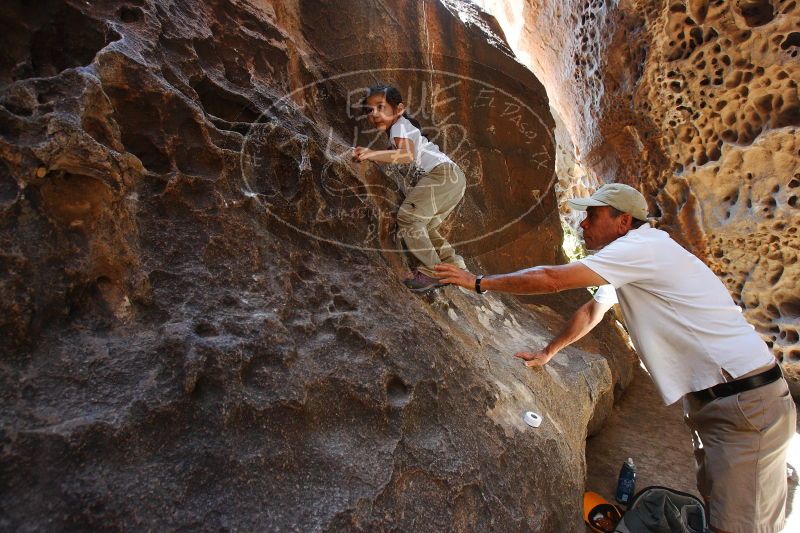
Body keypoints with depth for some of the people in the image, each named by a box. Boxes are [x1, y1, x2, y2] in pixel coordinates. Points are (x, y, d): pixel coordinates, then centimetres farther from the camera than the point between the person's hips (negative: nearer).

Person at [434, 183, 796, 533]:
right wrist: (547, 353, 24)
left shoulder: (643, 247, -20)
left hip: (745, 401, -10)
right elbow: (590, 312, 21)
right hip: (708, 398, 10)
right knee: (714, 504, 19)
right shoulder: (630, 262, 12)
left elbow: (550, 280, -24)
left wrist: (479, 282, -14)